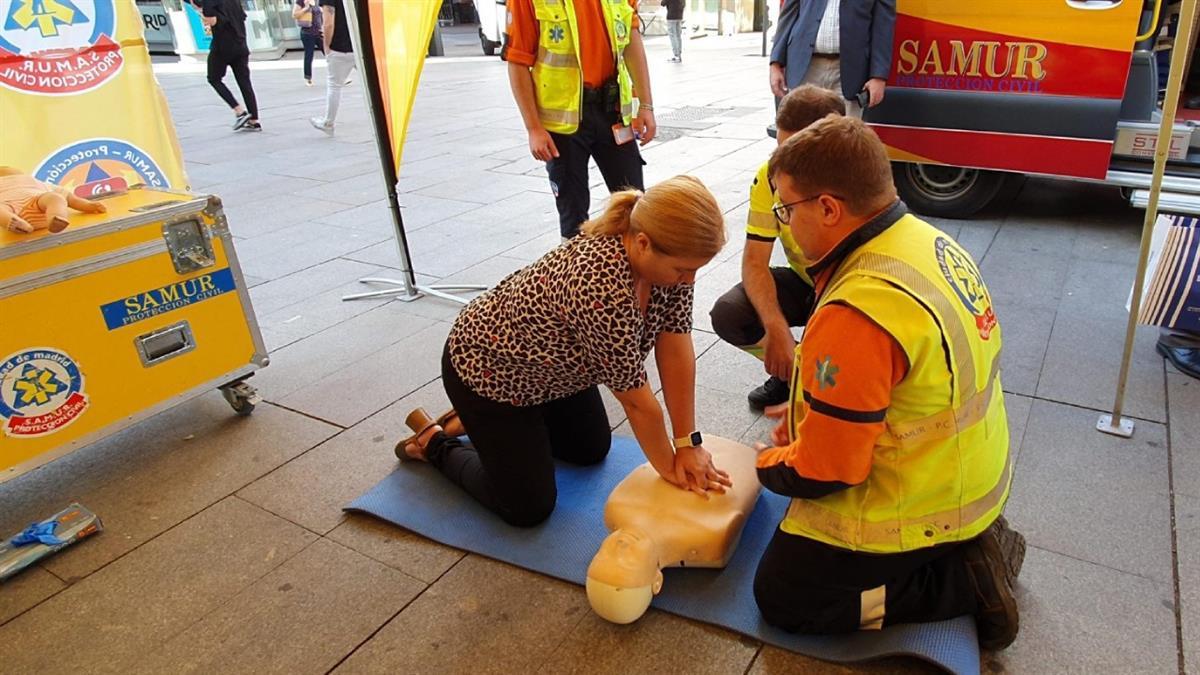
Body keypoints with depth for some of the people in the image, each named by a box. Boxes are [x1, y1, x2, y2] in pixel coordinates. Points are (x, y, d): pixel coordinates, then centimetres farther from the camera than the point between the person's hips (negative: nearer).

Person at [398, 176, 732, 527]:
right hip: (486, 367, -8)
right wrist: (671, 470, -14)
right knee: (529, 508, 1)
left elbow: (677, 351, -14)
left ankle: (471, 421, 32)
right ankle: (433, 442, 20)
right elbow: (637, 401, -29)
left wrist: (688, 442, -13)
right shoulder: (602, 286, -41)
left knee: (593, 450, 22)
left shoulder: (665, 255, -18)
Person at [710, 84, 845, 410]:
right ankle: (789, 369, 7)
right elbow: (754, 261, -17)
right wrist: (776, 326, -35)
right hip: (802, 282, 3)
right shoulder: (770, 176, -18)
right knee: (727, 314, -21)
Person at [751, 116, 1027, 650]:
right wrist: (809, 416, 10)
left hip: (916, 507, -9)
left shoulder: (856, 315, -33)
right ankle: (971, 541, 16)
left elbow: (823, 472, -23)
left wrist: (768, 465, -3)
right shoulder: (929, 240, -4)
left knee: (781, 597, 4)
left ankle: (967, 581, 2)